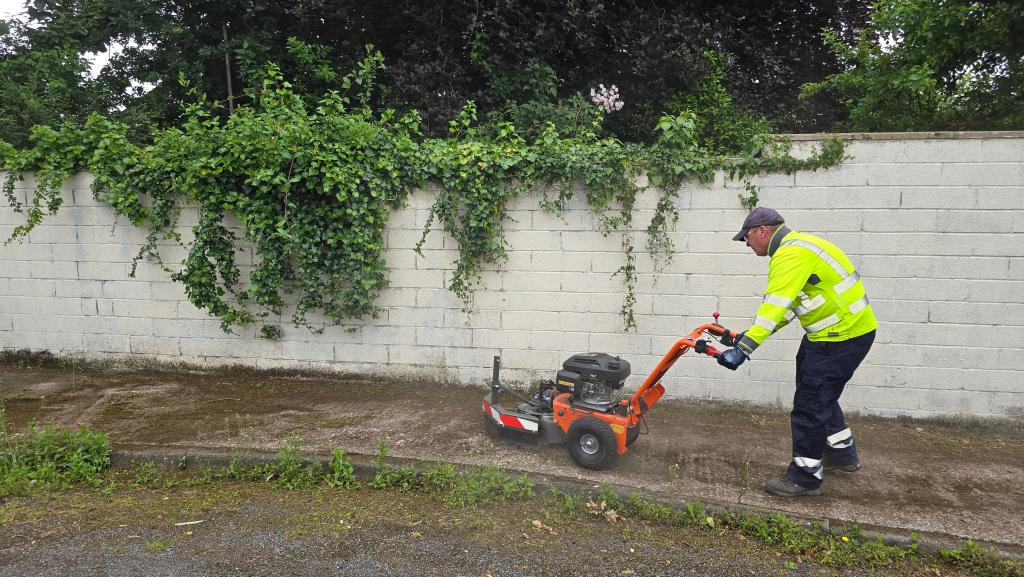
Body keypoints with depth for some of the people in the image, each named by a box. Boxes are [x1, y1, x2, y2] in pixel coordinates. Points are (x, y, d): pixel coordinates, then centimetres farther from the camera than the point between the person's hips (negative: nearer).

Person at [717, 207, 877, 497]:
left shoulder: (791, 254, -22)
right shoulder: (794, 246, 13)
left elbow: (775, 305, -33)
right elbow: (786, 306, 13)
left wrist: (743, 348, -36)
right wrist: (749, 335, 7)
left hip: (843, 336, -11)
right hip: (847, 329, 11)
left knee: (810, 403, -4)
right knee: (821, 394, 24)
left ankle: (804, 477, 8)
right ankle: (842, 452, 42)